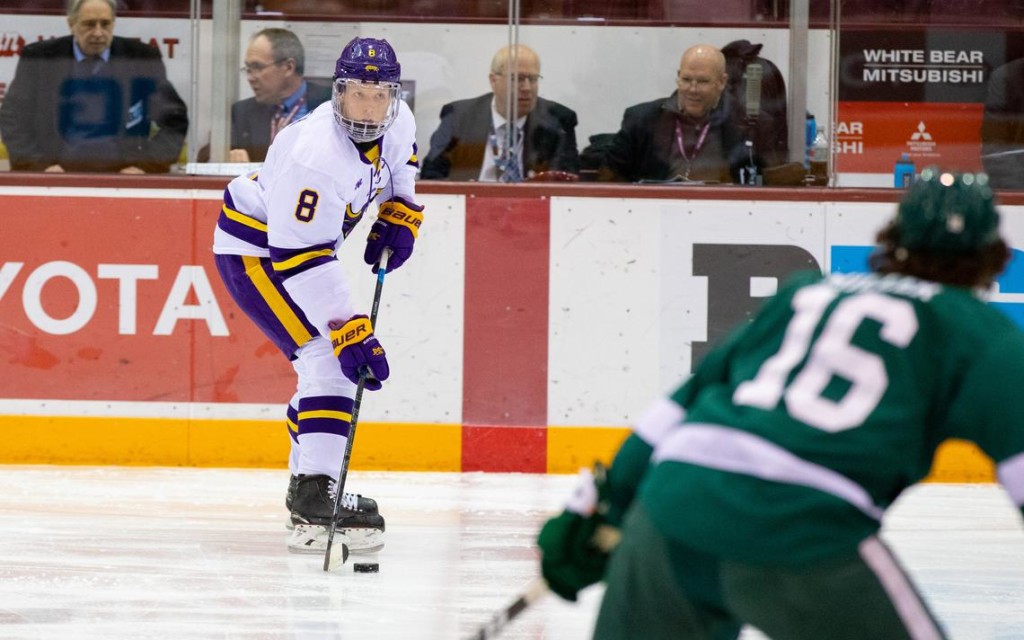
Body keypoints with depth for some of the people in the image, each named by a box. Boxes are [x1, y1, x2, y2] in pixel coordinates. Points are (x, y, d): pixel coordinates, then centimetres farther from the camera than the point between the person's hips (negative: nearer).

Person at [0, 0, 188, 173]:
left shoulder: (143, 58, 4)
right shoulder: (38, 57, 3)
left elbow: (173, 120, 7)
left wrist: (146, 166, -7)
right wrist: (40, 165, -9)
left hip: (121, 174, 0)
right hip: (58, 175, 0)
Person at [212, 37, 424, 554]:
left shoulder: (396, 122, -11)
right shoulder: (315, 155, -36)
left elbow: (400, 157, 18)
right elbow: (301, 260, -38)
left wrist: (398, 215, 3)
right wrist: (350, 332, -41)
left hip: (306, 243, 9)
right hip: (254, 248, -9)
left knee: (336, 365, 16)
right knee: (329, 358, -21)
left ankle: (307, 484, 31)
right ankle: (317, 495, -26)